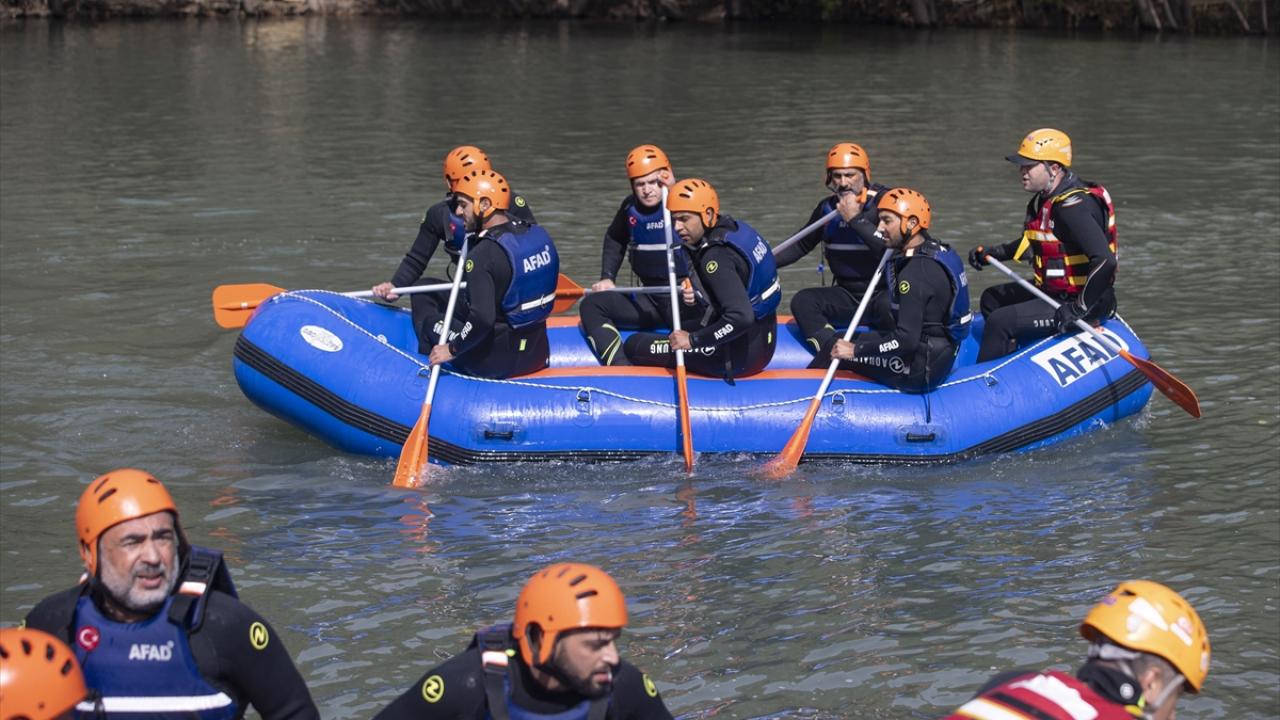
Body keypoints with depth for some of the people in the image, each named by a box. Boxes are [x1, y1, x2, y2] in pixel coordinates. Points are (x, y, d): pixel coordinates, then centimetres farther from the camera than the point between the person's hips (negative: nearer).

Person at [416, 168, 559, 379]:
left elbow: (482, 320, -29)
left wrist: (452, 350, -14)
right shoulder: (540, 235, 1)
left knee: (429, 319, 14)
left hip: (497, 364, -7)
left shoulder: (482, 255, -21)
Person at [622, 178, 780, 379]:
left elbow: (741, 317, -33)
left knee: (634, 346, -7)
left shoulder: (716, 257, -24)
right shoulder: (734, 228, 4)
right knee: (678, 334, 34)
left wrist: (693, 340, -23)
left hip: (739, 355, -10)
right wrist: (699, 294, 10)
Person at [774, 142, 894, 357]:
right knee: (802, 301, -19)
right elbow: (801, 245, 22)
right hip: (847, 296, 6)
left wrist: (855, 219, -23)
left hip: (883, 291, -6)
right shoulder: (827, 208, 8)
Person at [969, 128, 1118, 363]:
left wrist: (1079, 309, -31)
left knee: (1000, 322, -19)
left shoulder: (1072, 207, -26)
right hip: (1055, 291, 11)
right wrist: (993, 253, 17)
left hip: (1087, 299, -11)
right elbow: (1033, 243, 26)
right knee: (992, 299, 23)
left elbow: (1105, 261, -34)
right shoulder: (1046, 199, 7)